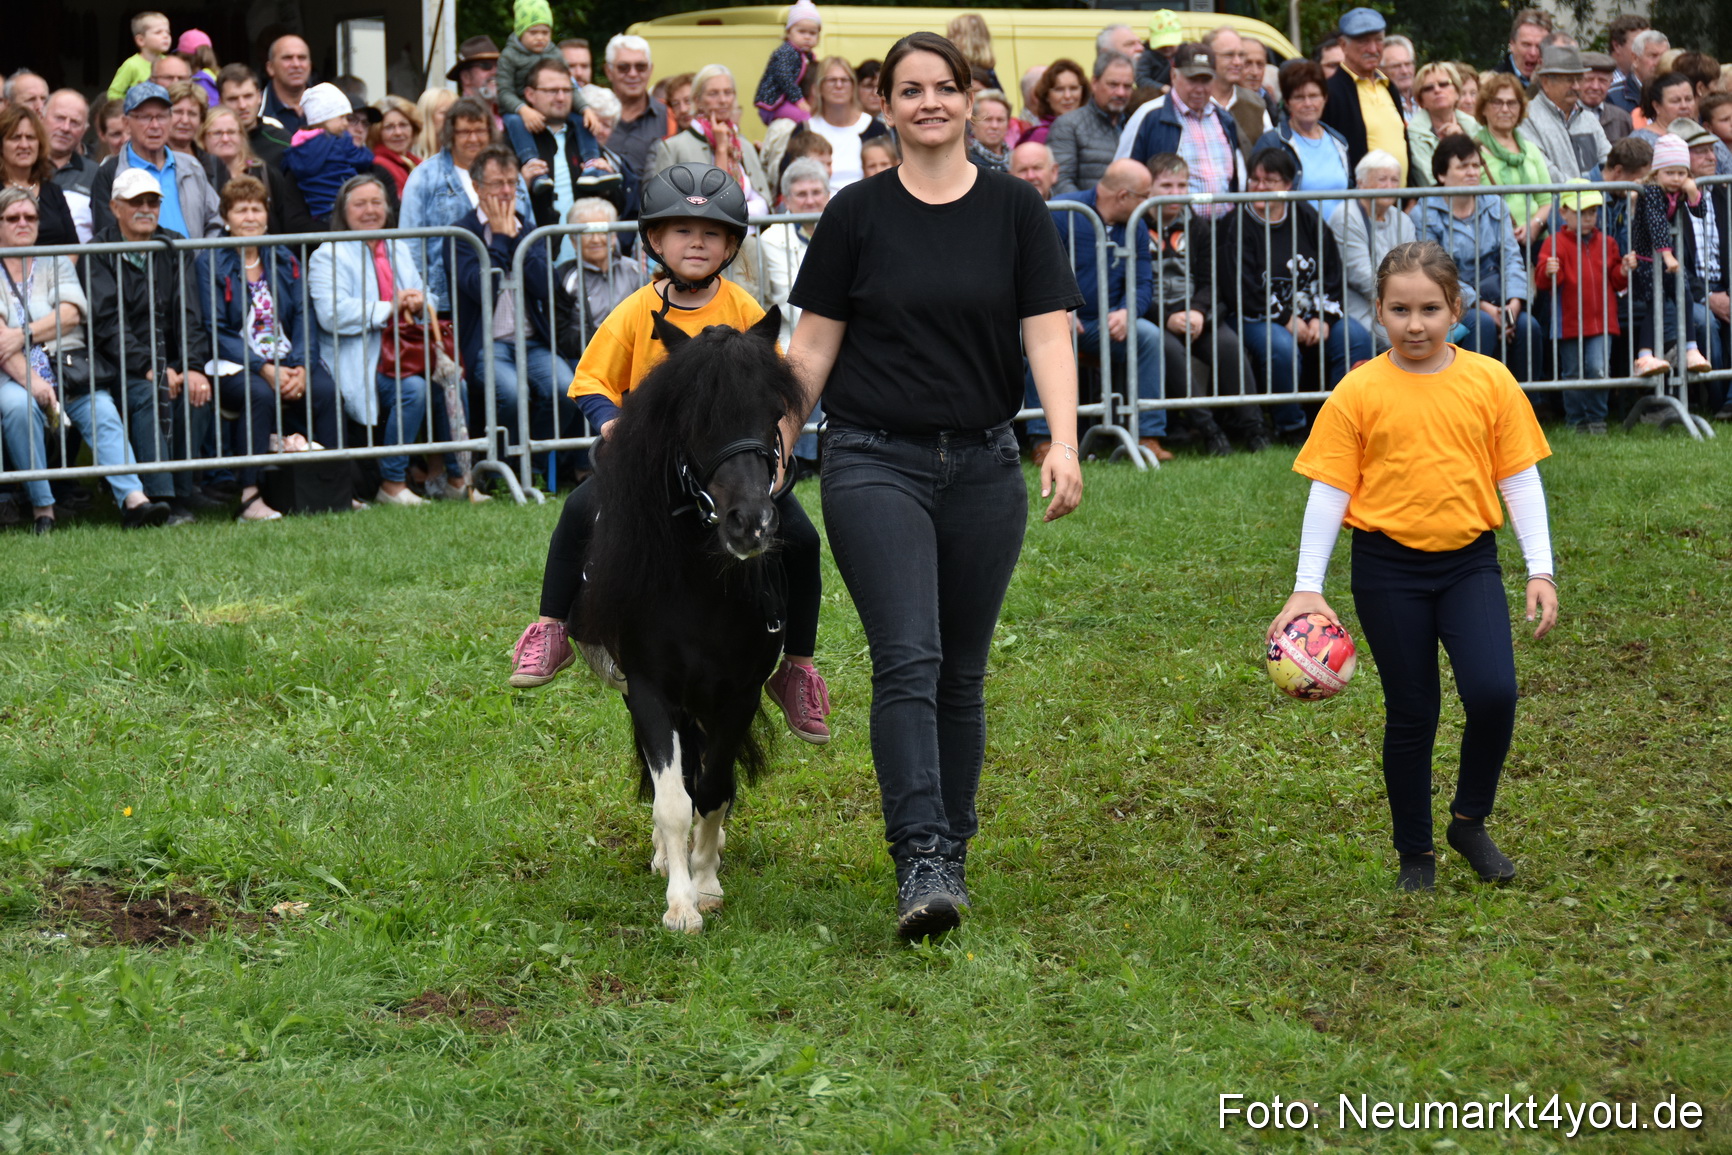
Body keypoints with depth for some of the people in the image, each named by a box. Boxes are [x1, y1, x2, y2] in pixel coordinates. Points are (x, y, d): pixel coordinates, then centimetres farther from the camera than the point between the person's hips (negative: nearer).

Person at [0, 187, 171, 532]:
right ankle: (42, 509, -31)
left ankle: (133, 499, -44)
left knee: (103, 411, -26)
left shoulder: (56, 264, 19)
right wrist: (29, 379, -19)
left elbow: (71, 313, 2)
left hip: (67, 370, 2)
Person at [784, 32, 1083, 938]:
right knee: (908, 659, -15)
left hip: (982, 466, 2)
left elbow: (1047, 333, -4)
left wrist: (1064, 443, -17)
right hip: (875, 462, -2)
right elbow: (813, 346, 5)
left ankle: (953, 855, 20)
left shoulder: (1014, 210, 4)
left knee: (962, 673, 8)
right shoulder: (858, 214, 2)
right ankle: (920, 864, -21)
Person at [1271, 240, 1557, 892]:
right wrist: (1307, 588, -6)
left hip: (1468, 562, 1)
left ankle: (1470, 822, 8)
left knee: (1493, 692, -15)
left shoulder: (1489, 382, 0)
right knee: (1410, 713, 4)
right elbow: (1329, 491, -2)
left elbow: (1519, 479, 4)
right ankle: (1415, 855, 19)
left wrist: (1540, 571, -1)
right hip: (1388, 569, -1)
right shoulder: (1360, 393, -4)